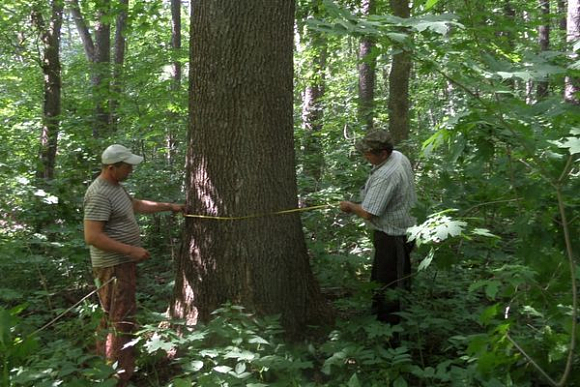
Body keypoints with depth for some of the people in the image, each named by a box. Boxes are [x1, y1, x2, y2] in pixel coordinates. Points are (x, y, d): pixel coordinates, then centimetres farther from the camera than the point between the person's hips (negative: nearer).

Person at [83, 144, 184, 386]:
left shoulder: (115, 186, 10)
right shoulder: (99, 194, -22)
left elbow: (137, 205, 25)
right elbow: (92, 237, -27)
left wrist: (169, 206, 21)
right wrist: (132, 250, -26)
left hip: (123, 262, 11)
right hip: (114, 266, -11)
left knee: (112, 317, 19)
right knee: (122, 320, -7)